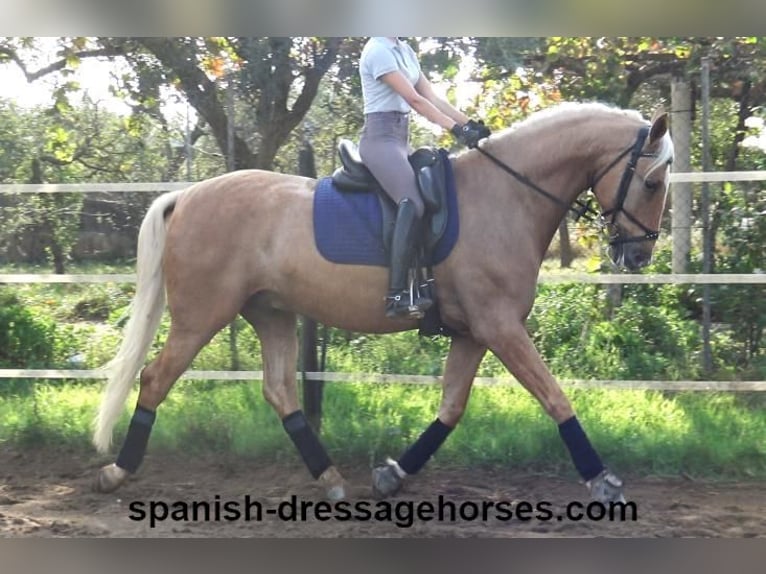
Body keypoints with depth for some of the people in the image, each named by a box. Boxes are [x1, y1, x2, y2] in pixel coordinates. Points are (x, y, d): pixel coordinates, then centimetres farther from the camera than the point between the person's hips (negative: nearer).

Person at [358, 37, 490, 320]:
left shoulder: (405, 51, 17)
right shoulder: (377, 51, -11)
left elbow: (433, 97, 13)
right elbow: (414, 99, -18)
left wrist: (470, 124, 2)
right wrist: (457, 129, -23)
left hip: (401, 137, 10)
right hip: (380, 137, -10)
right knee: (412, 203, -28)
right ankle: (396, 296, -34)